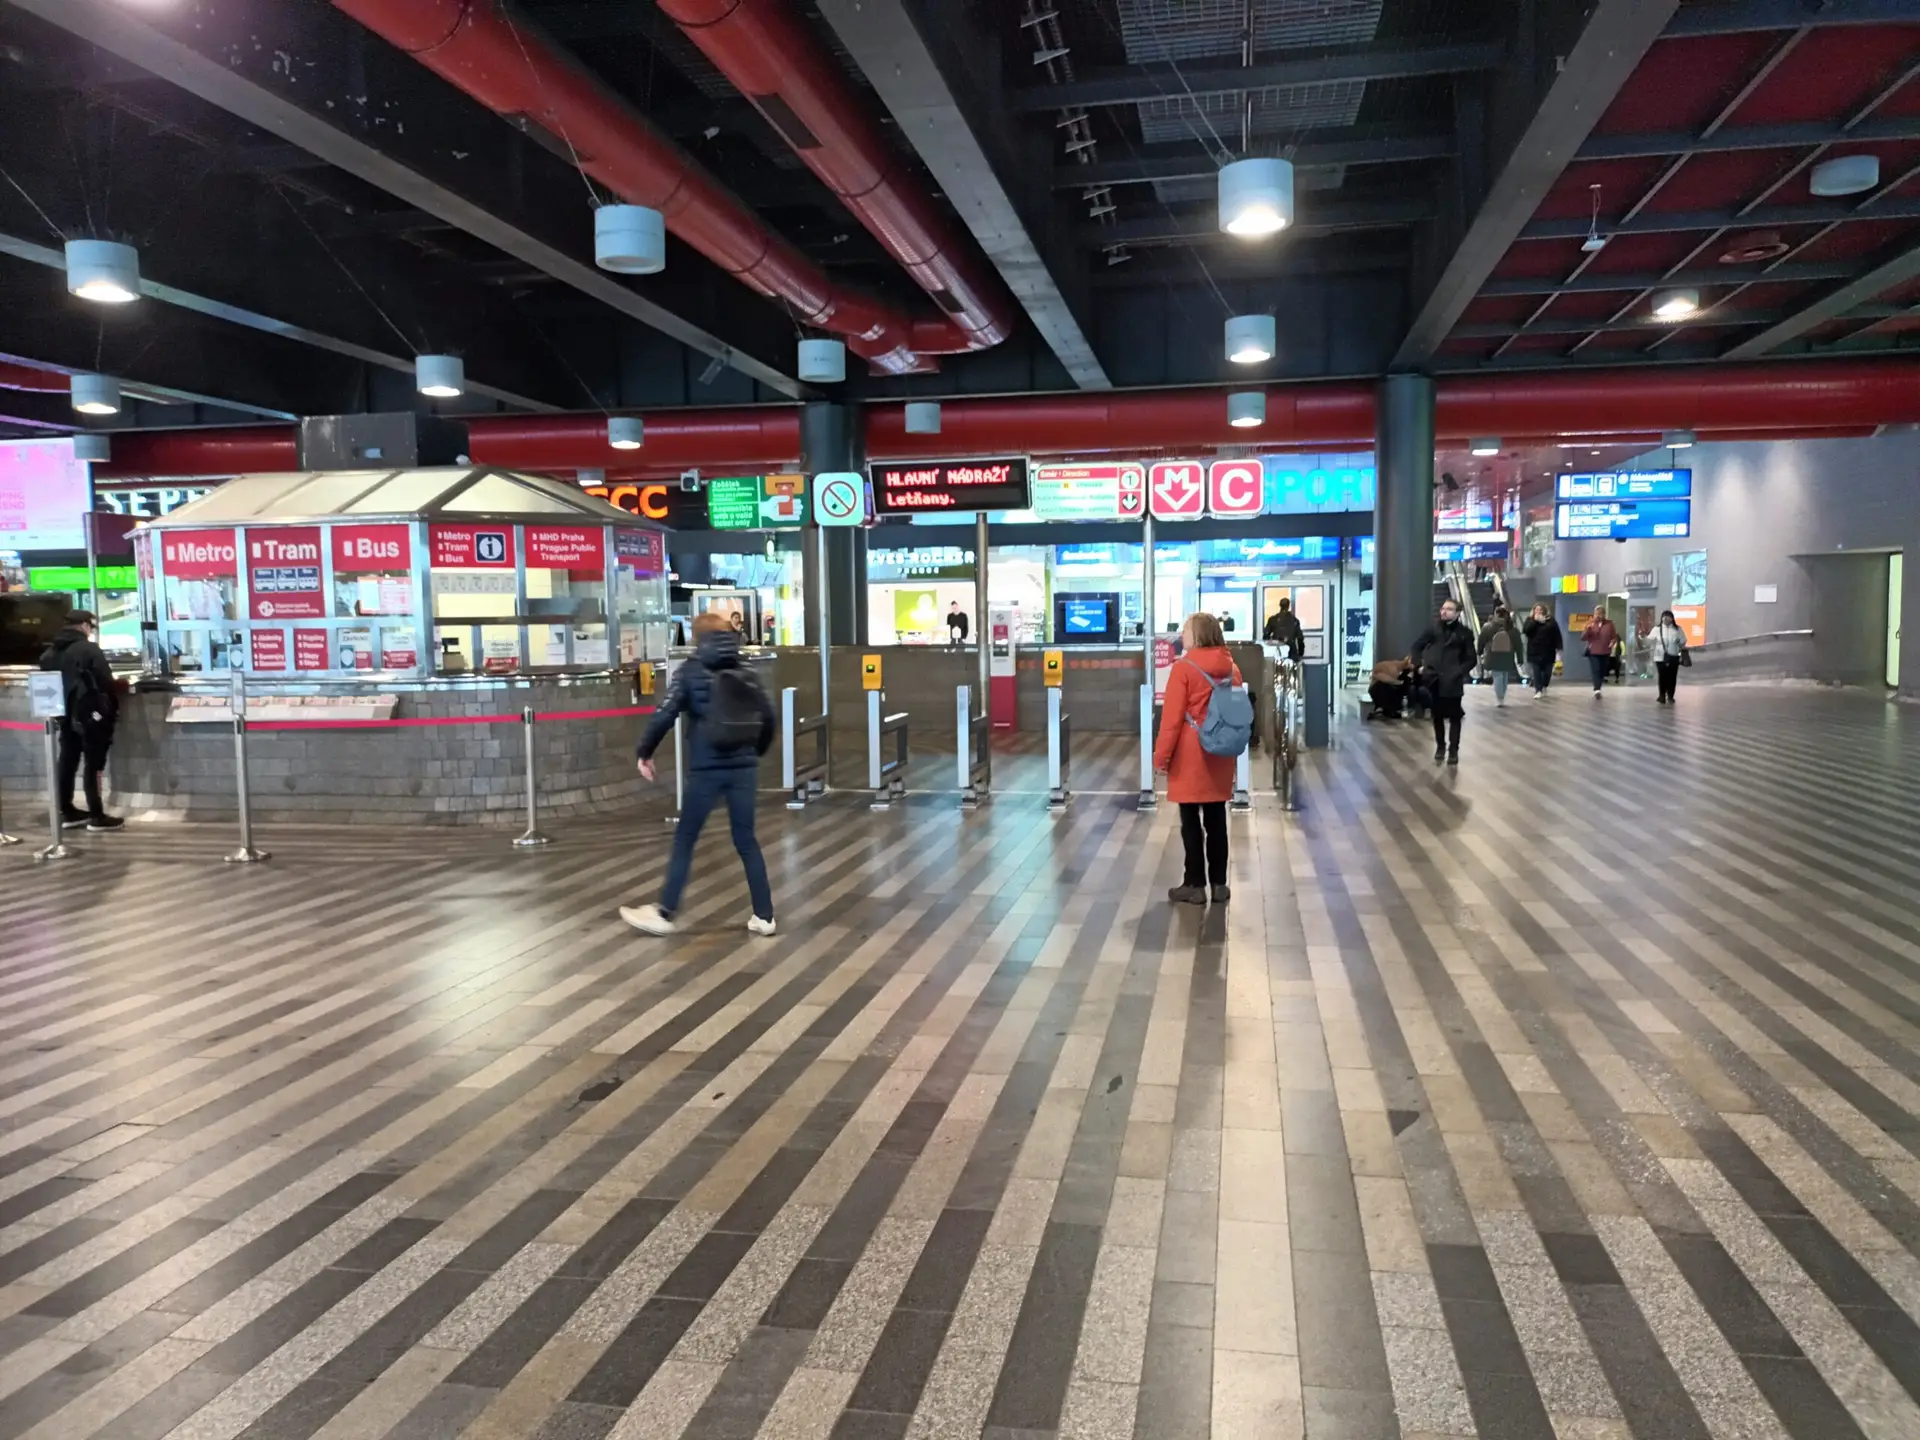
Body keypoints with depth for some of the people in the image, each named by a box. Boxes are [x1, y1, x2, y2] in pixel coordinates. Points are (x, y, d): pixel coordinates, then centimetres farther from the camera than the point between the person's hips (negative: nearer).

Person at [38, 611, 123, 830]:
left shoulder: (51, 652, 9)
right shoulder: (88, 649, -13)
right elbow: (105, 681, -15)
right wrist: (113, 708, -3)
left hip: (66, 714, 7)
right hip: (90, 714, -7)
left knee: (67, 762, 13)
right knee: (93, 764, -3)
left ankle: (67, 812, 20)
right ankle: (97, 816, -1)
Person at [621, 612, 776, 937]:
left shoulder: (691, 671, -3)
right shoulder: (745, 671, 9)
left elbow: (666, 715, -9)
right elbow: (768, 716, 11)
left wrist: (645, 752, 3)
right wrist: (756, 752, 26)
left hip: (706, 769, -4)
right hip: (742, 768, 4)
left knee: (684, 840, 7)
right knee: (746, 840, 10)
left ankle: (664, 914, 13)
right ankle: (764, 916, 10)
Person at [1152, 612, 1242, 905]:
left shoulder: (1184, 668, -12)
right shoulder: (1232, 668, 5)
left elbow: (1172, 717, -13)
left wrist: (1162, 756, -8)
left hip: (1190, 757, -5)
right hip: (1221, 755, 5)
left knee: (1191, 822, 2)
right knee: (1216, 820, 10)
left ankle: (1195, 885, 7)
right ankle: (1219, 884, 15)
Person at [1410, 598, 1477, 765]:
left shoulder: (1464, 633, 1)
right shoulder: (1433, 628, 6)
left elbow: (1471, 659, 3)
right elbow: (1417, 646, 13)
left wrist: (1460, 672, -10)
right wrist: (1418, 665, 2)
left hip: (1452, 682, -2)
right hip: (1433, 679, 2)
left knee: (1454, 716, 0)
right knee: (1437, 715, 11)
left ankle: (1453, 750, 7)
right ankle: (1440, 746, 25)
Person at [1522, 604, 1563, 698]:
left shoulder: (1551, 620, 3)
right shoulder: (1530, 620, 6)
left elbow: (1557, 635, 1)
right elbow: (1525, 630, -13)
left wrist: (1559, 648, -5)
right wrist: (1534, 620, -15)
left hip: (1548, 651, 1)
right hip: (1535, 651, -1)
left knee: (1547, 671, 8)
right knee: (1536, 672, -5)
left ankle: (1544, 688, 28)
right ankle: (1538, 691, -7)